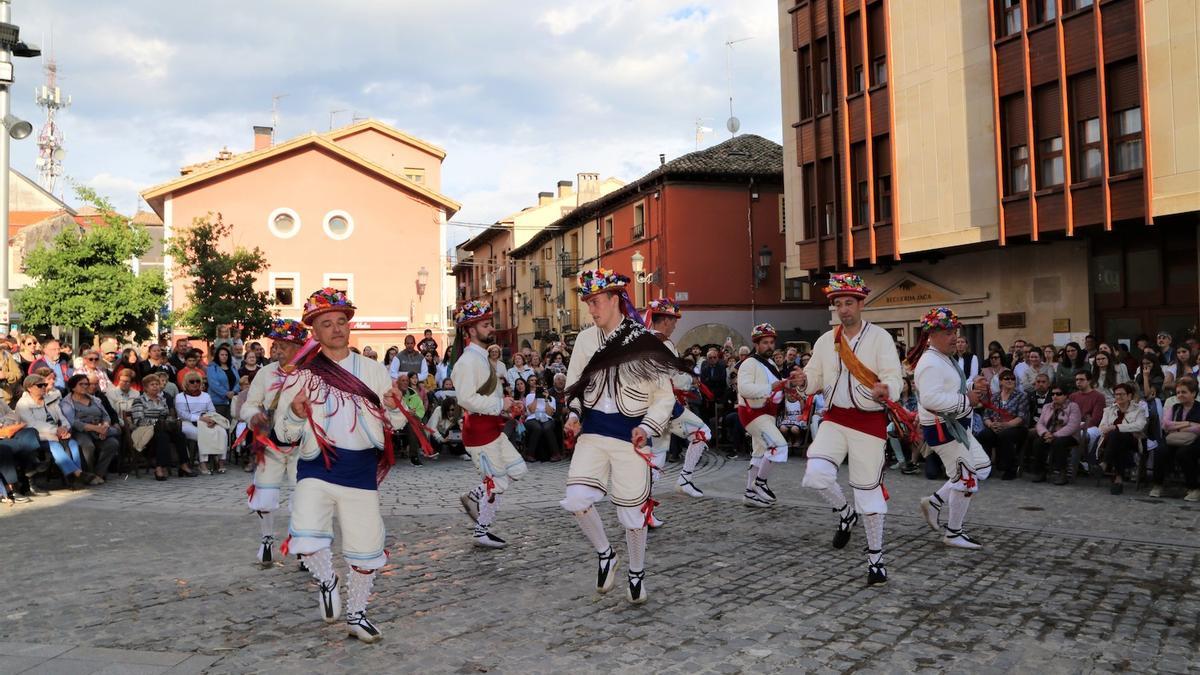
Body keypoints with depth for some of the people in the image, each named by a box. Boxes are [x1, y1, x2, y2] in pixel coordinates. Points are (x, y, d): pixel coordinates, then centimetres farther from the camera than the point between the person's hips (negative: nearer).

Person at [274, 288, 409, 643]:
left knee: (366, 548, 8)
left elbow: (395, 423, 9)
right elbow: (284, 433, 3)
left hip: (362, 471, 2)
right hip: (317, 468, -1)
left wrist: (394, 407, -14)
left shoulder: (373, 370, 7)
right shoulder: (303, 374, 4)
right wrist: (296, 416, -19)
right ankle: (327, 581, 12)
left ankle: (357, 614, 33)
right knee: (306, 539, -22)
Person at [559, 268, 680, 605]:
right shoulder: (585, 339, 4)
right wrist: (574, 416, -2)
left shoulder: (644, 342, -7)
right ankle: (604, 554, 13)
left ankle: (636, 574, 31)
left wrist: (647, 427, -17)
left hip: (630, 434, -3)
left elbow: (664, 395, -3)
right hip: (593, 431, 3)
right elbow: (575, 385, 15)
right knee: (576, 499, -14)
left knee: (632, 512, 5)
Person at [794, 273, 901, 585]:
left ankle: (875, 558, 17)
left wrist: (884, 390, -36)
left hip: (870, 421, -3)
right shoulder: (825, 341, 7)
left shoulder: (879, 337, -6)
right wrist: (804, 380, -15)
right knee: (816, 474, -17)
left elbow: (894, 379, -12)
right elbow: (814, 377, 9)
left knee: (869, 489, 2)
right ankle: (846, 514, 14)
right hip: (835, 417, 3)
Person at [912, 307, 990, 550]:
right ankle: (953, 534, 13)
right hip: (942, 428, -10)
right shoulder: (930, 363, -20)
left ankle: (934, 503, 19)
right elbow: (931, 399, -31)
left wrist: (972, 392, 4)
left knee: (982, 467, 16)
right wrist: (966, 400, -23)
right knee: (966, 479, -2)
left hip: (956, 425, 10)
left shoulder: (943, 359, 13)